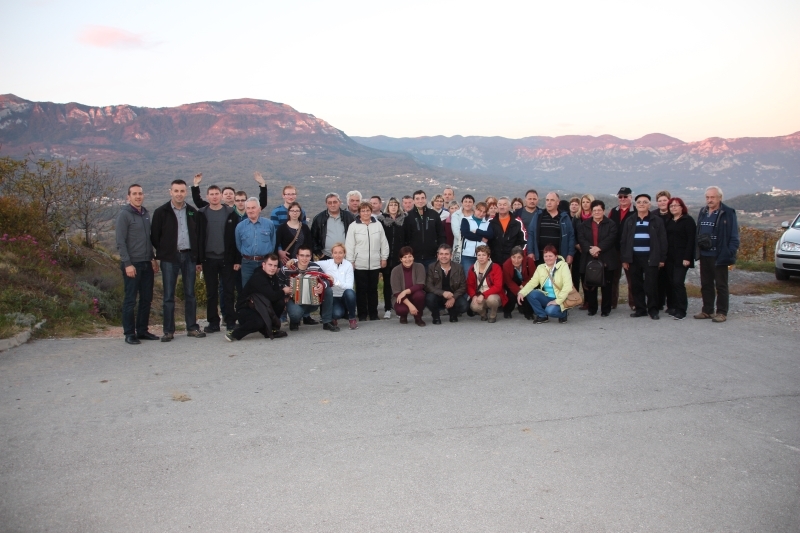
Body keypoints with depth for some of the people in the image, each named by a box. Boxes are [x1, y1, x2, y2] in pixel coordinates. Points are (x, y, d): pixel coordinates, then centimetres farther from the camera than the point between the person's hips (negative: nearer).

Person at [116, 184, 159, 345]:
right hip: (132, 264, -6)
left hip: (147, 264, 6)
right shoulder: (124, 214, -8)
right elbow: (120, 242, -12)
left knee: (146, 299, 9)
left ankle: (142, 330, 19)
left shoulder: (146, 214, 12)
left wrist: (153, 258, 12)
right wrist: (127, 264, -17)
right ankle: (129, 333, 8)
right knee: (130, 300, 0)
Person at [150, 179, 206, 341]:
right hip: (169, 258, -2)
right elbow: (154, 237, 2)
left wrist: (199, 260, 5)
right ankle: (168, 331, 8)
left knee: (190, 294, 7)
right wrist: (163, 253, 0)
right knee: (169, 296, 1)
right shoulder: (161, 212, 0)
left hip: (189, 256, 2)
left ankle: (192, 327, 15)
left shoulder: (193, 212, 8)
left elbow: (200, 237, 9)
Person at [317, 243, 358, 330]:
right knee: (337, 313, -32)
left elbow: (349, 286, -15)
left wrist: (335, 281, -26)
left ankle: (352, 318, -8)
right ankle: (333, 319, 8)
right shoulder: (326, 263, -5)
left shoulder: (348, 265, -7)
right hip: (332, 298, -1)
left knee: (349, 292, -33)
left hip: (345, 297, 1)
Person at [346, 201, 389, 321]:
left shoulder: (378, 225, 5)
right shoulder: (353, 226, -2)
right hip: (359, 265, -2)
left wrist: (384, 258, 5)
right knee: (361, 290, 3)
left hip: (375, 264, 2)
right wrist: (350, 261, -6)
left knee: (373, 289, 9)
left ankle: (373, 314, 18)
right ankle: (362, 314, 12)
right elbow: (349, 245, -2)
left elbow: (384, 243, 8)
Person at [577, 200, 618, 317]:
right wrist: (590, 249, -19)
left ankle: (606, 309, 10)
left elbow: (611, 238, -9)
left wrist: (598, 248, -21)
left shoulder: (611, 224, 5)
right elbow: (581, 239, -2)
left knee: (606, 285, 3)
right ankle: (592, 308, 15)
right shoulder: (583, 225, 11)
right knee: (590, 285, 5)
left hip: (606, 260, -2)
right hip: (589, 259, 2)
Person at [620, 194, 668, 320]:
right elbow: (623, 241, 9)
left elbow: (662, 240, 1)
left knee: (651, 285, -3)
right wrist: (624, 259, 3)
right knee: (636, 285, 5)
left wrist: (662, 258, -4)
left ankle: (653, 310, 9)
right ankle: (640, 309, 15)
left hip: (650, 258, -3)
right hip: (634, 258, 3)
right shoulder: (630, 221, 10)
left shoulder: (656, 221, 3)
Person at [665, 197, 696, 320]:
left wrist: (687, 258, -17)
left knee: (678, 282, -12)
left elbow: (691, 240, -10)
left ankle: (681, 310, -8)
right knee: (671, 282, 6)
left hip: (681, 258, -6)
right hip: (669, 258, 6)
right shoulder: (669, 222, 15)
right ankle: (673, 306, 16)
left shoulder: (688, 220, -3)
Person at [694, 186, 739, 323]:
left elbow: (734, 237, -10)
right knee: (705, 285, 12)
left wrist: (730, 256, -15)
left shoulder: (728, 213, -8)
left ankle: (722, 313, 7)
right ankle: (707, 310, 21)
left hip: (719, 256, -6)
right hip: (704, 255, 6)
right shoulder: (702, 212, 12)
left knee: (721, 285, 1)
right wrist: (700, 240, 2)